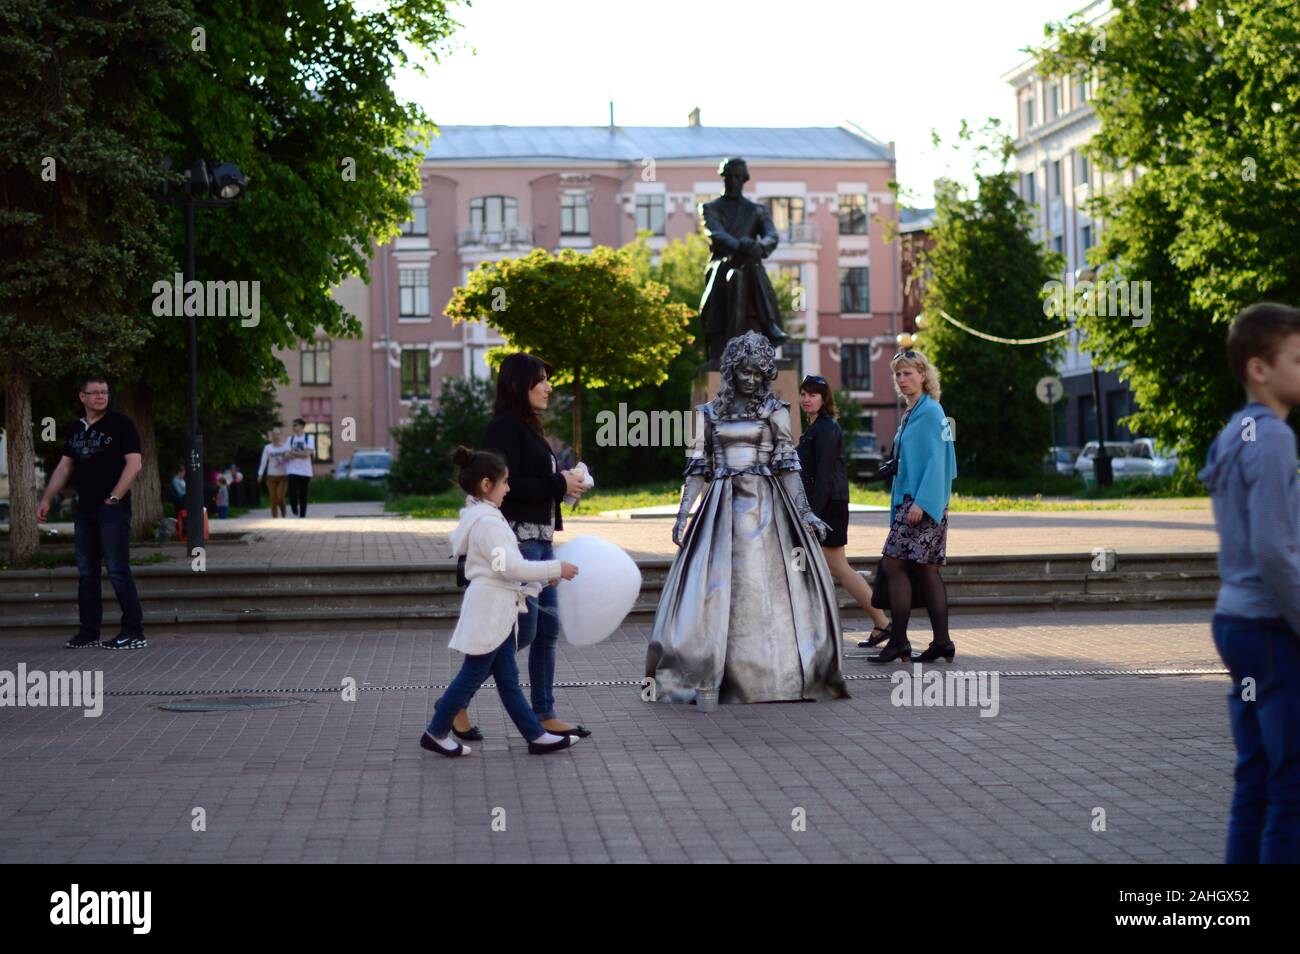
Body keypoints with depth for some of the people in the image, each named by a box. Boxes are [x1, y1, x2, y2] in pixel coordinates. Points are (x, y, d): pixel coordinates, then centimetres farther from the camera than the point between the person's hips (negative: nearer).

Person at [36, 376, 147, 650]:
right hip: (85, 510, 7)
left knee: (118, 571, -9)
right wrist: (46, 499, 10)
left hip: (113, 508, -7)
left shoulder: (120, 424, -4)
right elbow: (64, 467, 19)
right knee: (86, 573, 8)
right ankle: (89, 632, 14)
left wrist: (114, 498, -15)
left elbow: (134, 463, -10)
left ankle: (134, 632, -6)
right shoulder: (77, 429, 16)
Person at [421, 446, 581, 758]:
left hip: (499, 612, 10)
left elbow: (507, 565, 17)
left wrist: (540, 579, 14)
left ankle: (537, 736, 15)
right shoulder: (487, 522, -19)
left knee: (508, 678, 11)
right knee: (473, 675, 1)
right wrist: (555, 569, -16)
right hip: (488, 611, -10)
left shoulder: (480, 517, 13)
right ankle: (436, 733, 12)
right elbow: (510, 566, -22)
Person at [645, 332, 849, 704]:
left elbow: (787, 466, 0)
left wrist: (804, 511, -9)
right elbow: (698, 468, 8)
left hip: (765, 506, -1)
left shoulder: (774, 410, 5)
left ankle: (780, 673, 4)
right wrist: (683, 512, 0)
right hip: (723, 506, 1)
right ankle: (706, 675, 0)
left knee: (769, 587, -3)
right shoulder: (710, 412, 9)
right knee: (714, 587, -3)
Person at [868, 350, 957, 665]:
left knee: (894, 564, -9)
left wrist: (921, 502, -23)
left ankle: (898, 642, -6)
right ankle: (942, 641, 9)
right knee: (925, 569, 8)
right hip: (908, 500, 9)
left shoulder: (930, 412, -10)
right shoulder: (911, 414, 18)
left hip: (923, 502, -9)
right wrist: (902, 505, 20)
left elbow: (935, 461, -17)